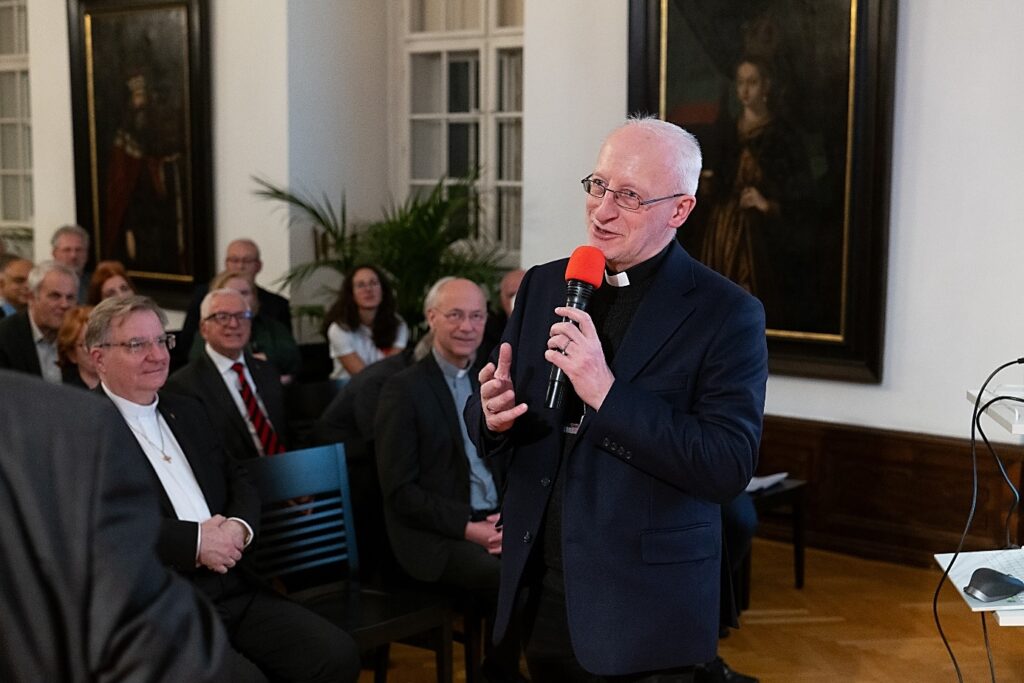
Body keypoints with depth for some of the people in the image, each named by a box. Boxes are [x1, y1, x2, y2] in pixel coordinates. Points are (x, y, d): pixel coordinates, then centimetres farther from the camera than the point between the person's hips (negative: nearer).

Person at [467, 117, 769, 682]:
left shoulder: (726, 314, -10)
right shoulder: (542, 286, 5)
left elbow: (729, 467, -19)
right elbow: (487, 430, 10)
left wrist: (607, 392, -27)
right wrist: (493, 415, -14)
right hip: (540, 595, 5)